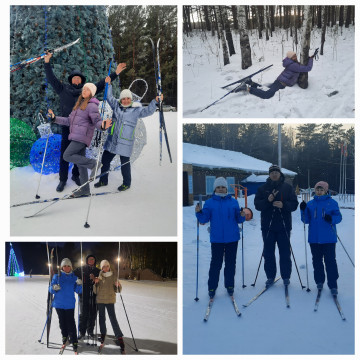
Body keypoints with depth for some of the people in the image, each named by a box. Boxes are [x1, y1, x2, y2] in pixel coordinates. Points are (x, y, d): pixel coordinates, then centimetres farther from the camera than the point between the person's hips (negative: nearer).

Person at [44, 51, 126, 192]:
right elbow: (52, 79, 7)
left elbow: (102, 83, 14)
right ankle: (63, 179, 7)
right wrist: (47, 63, 1)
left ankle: (76, 175, 25)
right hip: (67, 126, -2)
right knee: (64, 153, -1)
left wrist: (115, 73, 11)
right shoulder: (63, 88, 11)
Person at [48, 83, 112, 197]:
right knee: (80, 163, 9)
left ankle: (92, 163, -9)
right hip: (76, 137, 9)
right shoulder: (79, 104, 20)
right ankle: (85, 189, 14)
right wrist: (55, 118, 21)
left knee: (67, 156, -17)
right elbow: (69, 121, 22)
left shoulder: (92, 106, -6)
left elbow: (97, 121, -15)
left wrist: (102, 125, -37)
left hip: (82, 137, -9)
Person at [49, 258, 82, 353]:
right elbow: (50, 289, -1)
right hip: (59, 304, 1)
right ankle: (65, 336, 31)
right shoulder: (57, 276, 1)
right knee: (62, 321, 11)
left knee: (71, 323, -7)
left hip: (70, 304, -1)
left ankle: (74, 341, -4)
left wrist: (79, 285, -19)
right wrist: (54, 288, -24)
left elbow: (78, 291, 1)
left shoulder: (74, 277, 4)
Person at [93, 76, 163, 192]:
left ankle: (127, 183, 20)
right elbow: (109, 97, 15)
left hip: (125, 143, -5)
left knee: (125, 163, 1)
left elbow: (148, 111, -11)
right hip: (111, 141, 5)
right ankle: (103, 181, 30)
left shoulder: (136, 110, -3)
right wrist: (109, 85, 7)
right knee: (105, 160, 13)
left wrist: (155, 101, -23)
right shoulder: (117, 106, 8)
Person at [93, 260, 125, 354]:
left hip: (110, 300, -2)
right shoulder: (98, 277, 0)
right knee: (101, 318, 11)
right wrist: (96, 283, -16)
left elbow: (118, 290, 1)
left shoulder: (113, 276, -2)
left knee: (113, 318, -11)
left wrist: (117, 285, -20)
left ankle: (120, 339, -10)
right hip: (100, 300, 2)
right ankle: (103, 334, 31)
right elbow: (95, 291, 0)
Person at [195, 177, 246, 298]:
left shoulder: (233, 202, 7)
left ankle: (229, 285, 21)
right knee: (216, 263, -1)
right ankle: (212, 287, 9)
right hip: (216, 239, -2)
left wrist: (242, 216, -14)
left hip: (232, 238, 2)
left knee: (231, 263, 9)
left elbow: (238, 219, 7)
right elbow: (204, 219, -2)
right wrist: (199, 212, -20)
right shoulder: (209, 203, 3)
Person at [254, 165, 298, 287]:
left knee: (285, 252, 4)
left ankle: (286, 276, 15)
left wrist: (283, 205, -18)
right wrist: (267, 201, -18)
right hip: (267, 225, 1)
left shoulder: (287, 187, 4)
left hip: (284, 225, -1)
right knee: (268, 253, 5)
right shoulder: (263, 188, 6)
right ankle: (270, 276, 15)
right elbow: (257, 205, 0)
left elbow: (294, 204, 0)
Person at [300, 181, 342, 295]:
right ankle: (319, 281, 25)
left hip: (328, 238, -3)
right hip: (314, 238, 3)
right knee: (317, 260, 11)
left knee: (330, 261, -4)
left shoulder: (332, 203, 1)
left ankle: (333, 285, -1)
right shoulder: (310, 204, 9)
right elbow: (306, 220, 7)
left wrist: (332, 219, -22)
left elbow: (338, 216, -1)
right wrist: (303, 210, -10)